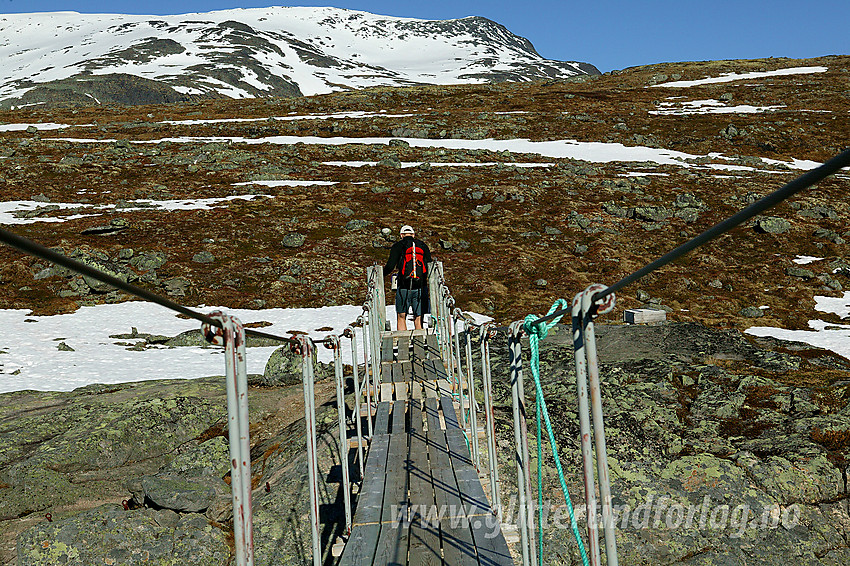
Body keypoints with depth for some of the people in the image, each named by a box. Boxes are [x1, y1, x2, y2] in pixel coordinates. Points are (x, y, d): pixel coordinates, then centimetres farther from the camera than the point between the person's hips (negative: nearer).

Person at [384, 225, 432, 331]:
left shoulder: (398, 246, 3)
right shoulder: (423, 246, 13)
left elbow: (390, 266, -5)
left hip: (404, 287, -2)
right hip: (421, 287, 2)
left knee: (401, 317, 7)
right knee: (418, 318, 5)